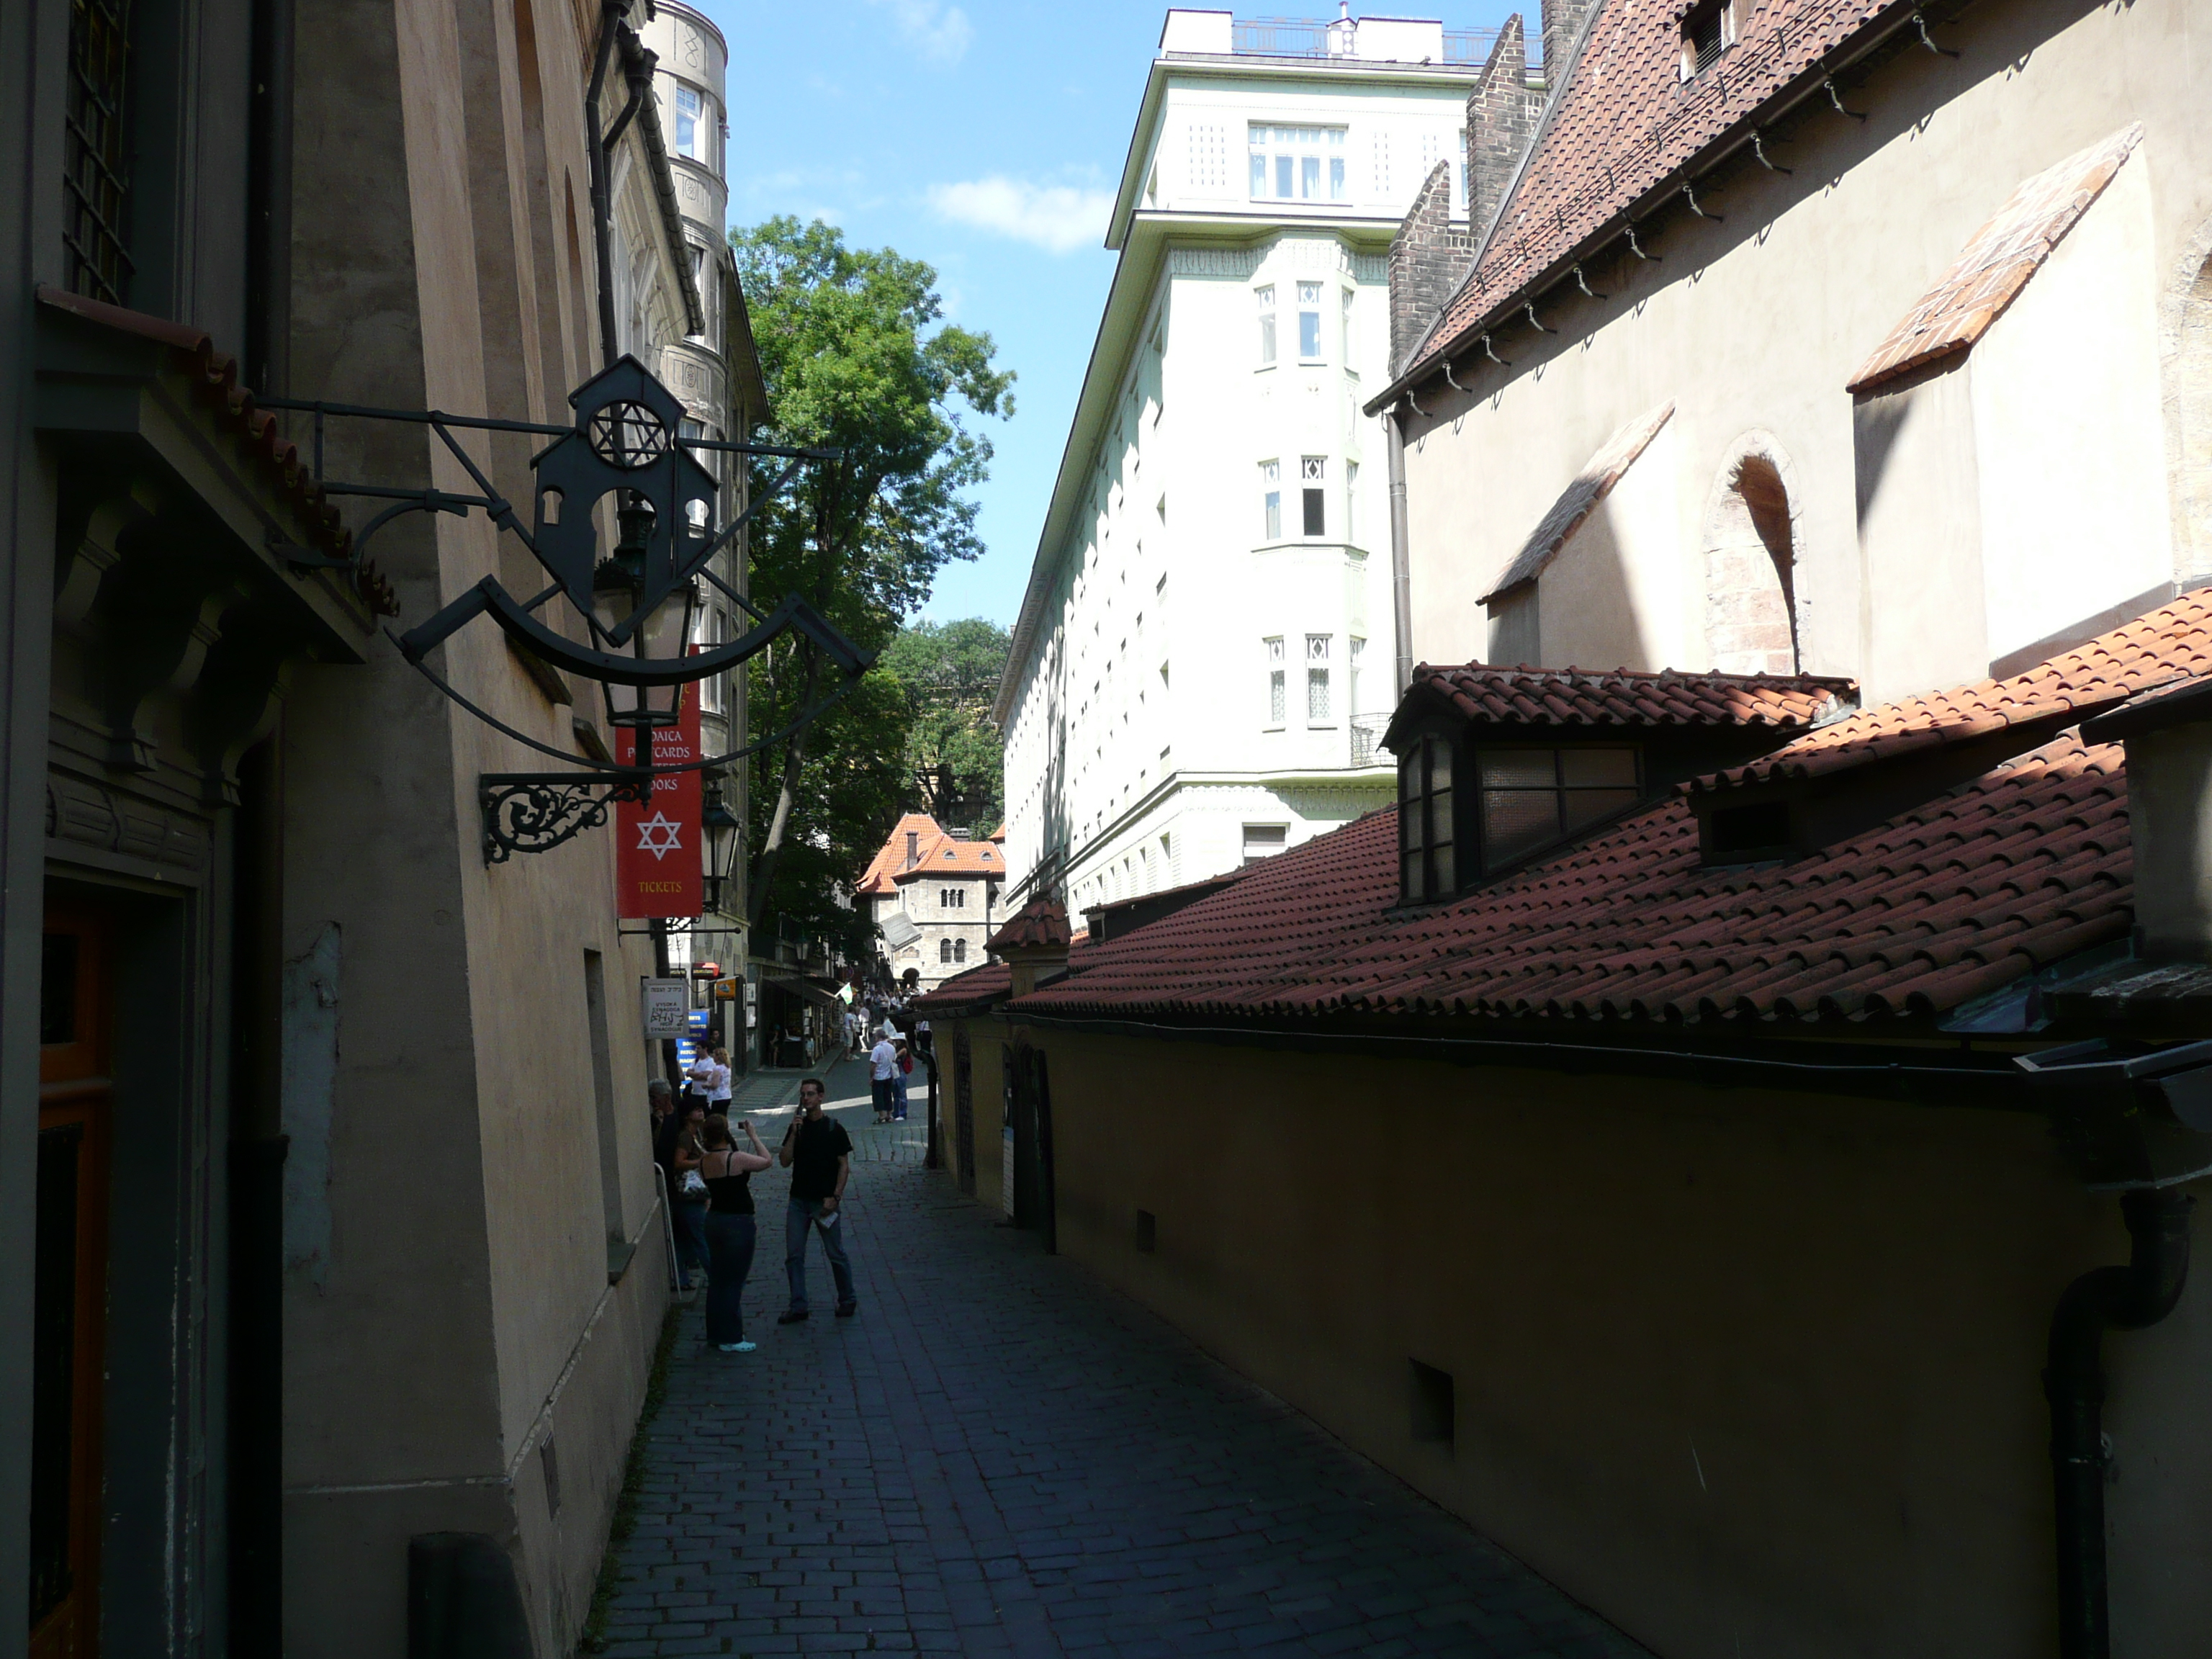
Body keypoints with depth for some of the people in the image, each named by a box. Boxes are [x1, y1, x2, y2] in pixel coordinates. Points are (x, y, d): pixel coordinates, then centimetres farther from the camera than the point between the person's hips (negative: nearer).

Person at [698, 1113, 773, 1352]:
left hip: (714, 1221, 7)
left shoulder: (703, 1161, 0)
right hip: (737, 1223, -7)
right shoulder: (736, 1159, -20)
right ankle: (730, 1339, 7)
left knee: (717, 1279, 17)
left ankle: (716, 1332, 26)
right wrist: (752, 1135, -1)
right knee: (734, 1281, 1)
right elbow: (767, 1161, -8)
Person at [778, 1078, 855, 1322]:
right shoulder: (797, 1127, 8)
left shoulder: (834, 1128, -3)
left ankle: (847, 1300, 18)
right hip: (799, 1200, 4)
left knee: (836, 1254, 2)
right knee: (794, 1256, 3)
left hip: (825, 1201, -4)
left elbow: (844, 1165, -4)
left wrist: (835, 1197, -12)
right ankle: (798, 1306, 11)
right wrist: (794, 1134, -12)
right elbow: (785, 1161, 0)